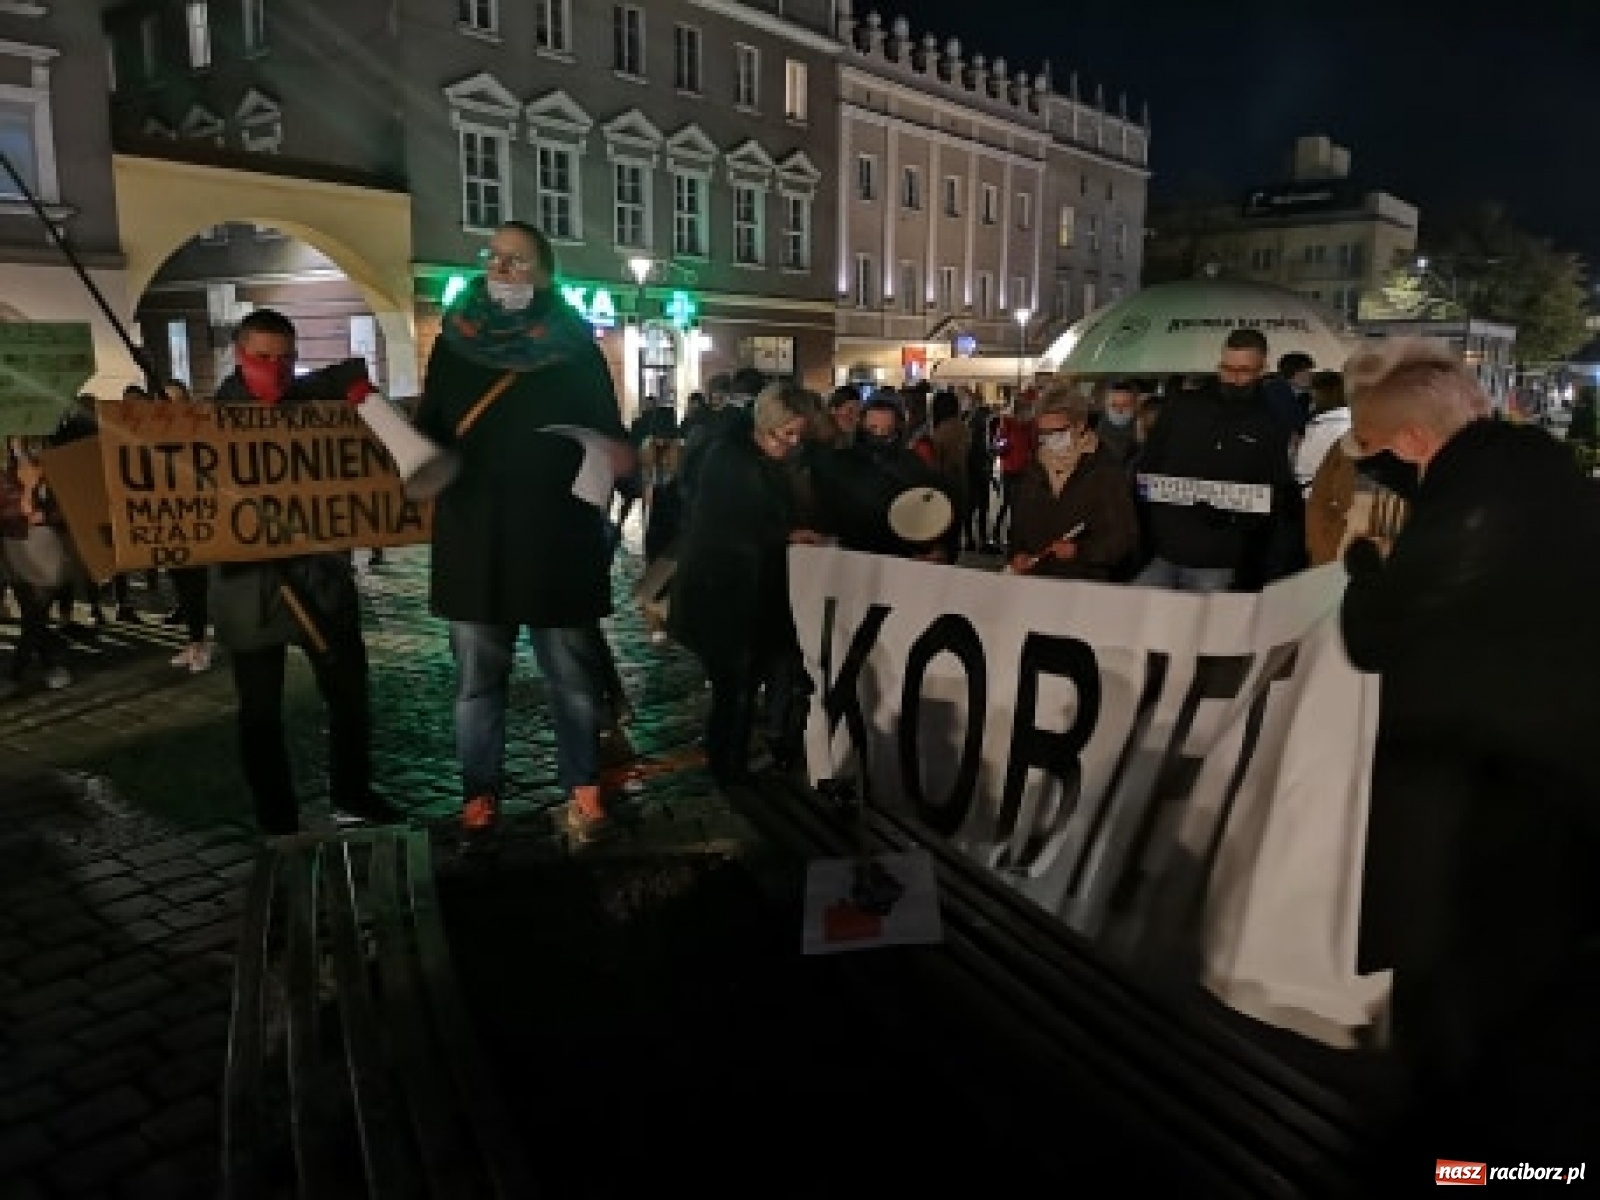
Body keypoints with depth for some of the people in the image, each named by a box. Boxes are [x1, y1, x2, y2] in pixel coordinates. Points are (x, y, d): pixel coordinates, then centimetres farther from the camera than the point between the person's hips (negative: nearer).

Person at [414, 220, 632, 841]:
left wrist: (618, 454, -20)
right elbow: (429, 432, 12)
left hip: (557, 538, -2)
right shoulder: (453, 343, 7)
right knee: (477, 681, 9)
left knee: (573, 677, 7)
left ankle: (582, 790, 22)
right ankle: (479, 797, 22)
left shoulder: (575, 346, 1)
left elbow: (609, 430, 2)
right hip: (474, 539, 2)